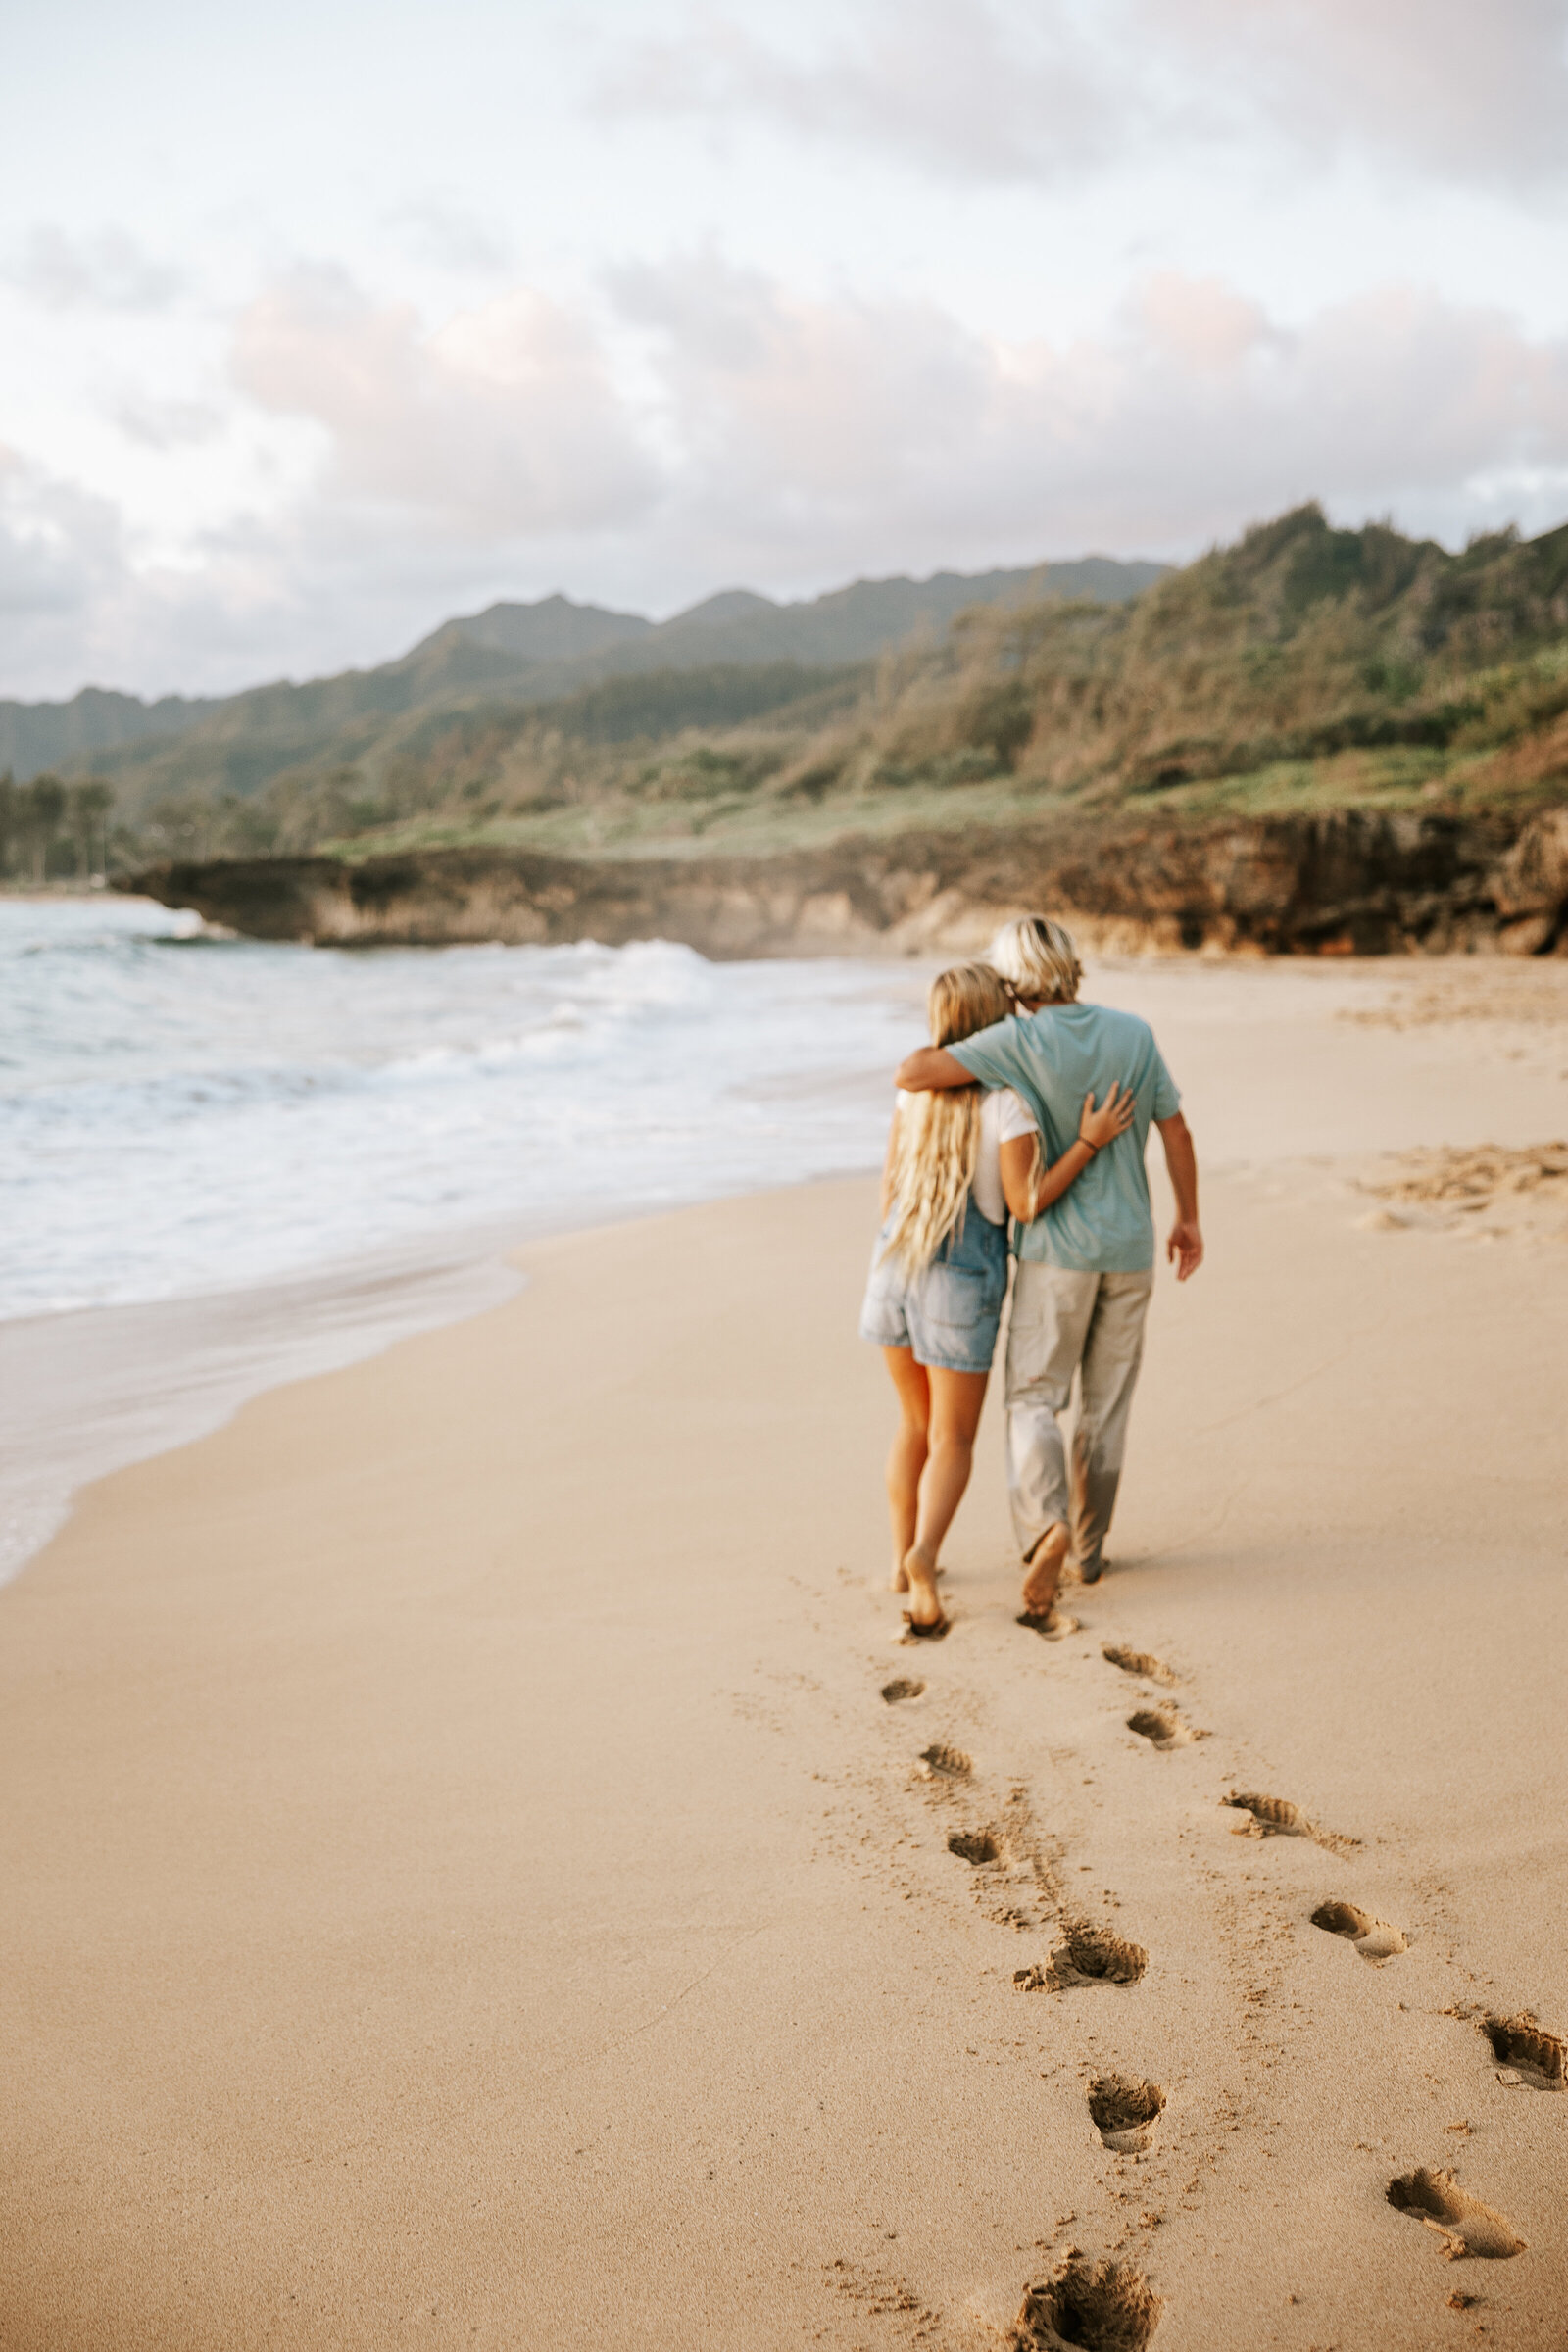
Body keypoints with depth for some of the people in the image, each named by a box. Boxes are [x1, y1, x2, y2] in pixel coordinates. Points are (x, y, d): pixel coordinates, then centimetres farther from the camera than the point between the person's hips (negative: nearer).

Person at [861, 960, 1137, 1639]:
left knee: (915, 1421, 21)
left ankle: (901, 1557, 17)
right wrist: (1090, 1142, -12)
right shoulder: (1008, 1097, -14)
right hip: (963, 1275, -5)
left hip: (896, 1258, 5)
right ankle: (924, 1556, -20)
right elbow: (1025, 1204, -14)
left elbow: (890, 1179, 8)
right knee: (952, 1441, 3)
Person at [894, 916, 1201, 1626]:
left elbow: (912, 1075, -19)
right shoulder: (1135, 1033, 0)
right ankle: (1089, 1546, 23)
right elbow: (1176, 1132, 5)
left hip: (1058, 1247, -4)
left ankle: (1047, 1526, -23)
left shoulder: (1019, 1040, -14)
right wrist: (1188, 1220, 17)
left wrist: (952, 1040, 3)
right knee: (1106, 1404, 15)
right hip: (1130, 1248, 4)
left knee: (1033, 1401, 1)